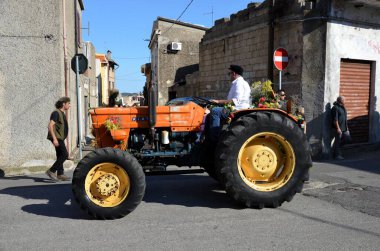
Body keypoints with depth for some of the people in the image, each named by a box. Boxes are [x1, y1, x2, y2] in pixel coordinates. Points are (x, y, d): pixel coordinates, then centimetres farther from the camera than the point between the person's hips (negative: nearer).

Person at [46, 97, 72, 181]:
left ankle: (60, 174, 15)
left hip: (60, 138, 10)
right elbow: (50, 126, -21)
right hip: (57, 138, -10)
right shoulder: (56, 113, -13)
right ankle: (51, 171, -10)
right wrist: (54, 138, -27)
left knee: (60, 156, 10)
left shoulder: (62, 113, 17)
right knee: (64, 155, -14)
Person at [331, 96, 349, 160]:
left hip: (343, 128, 9)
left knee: (339, 142, 8)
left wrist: (346, 127, 21)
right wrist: (338, 128, -21)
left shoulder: (343, 107, 17)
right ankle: (337, 155, 0)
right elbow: (335, 119, -17)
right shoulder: (335, 108, -12)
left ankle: (335, 154, 18)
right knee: (338, 141, -5)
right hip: (338, 128, -9)